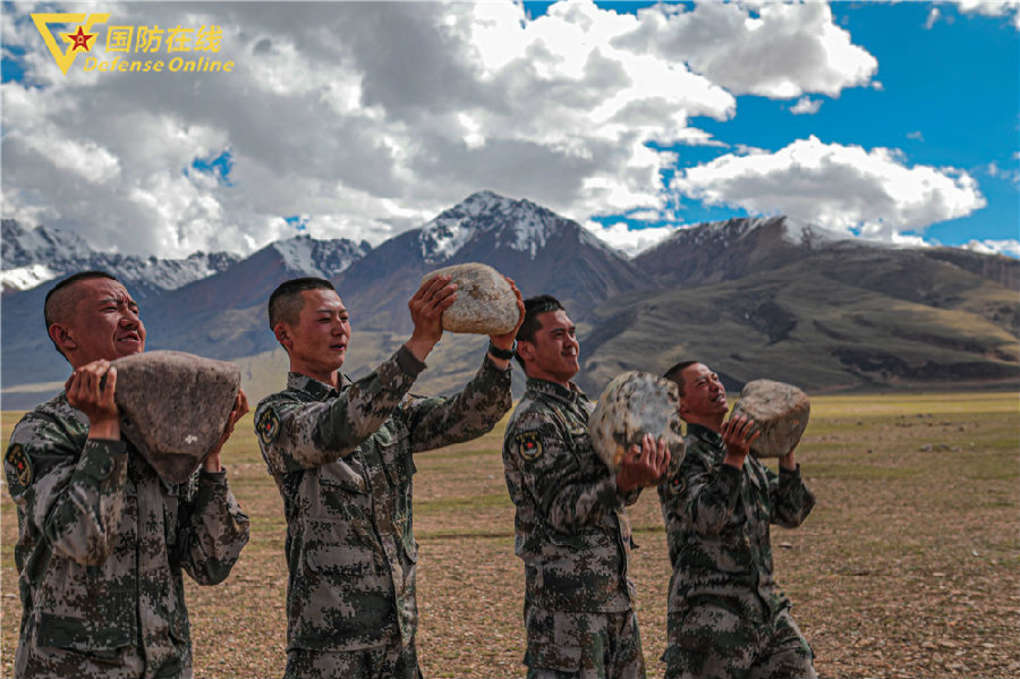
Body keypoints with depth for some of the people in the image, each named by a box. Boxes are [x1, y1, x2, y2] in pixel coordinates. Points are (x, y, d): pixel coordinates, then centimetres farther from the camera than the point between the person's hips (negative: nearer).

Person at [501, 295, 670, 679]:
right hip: (566, 599, -9)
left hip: (615, 590, 9)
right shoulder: (533, 421, -14)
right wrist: (623, 481, -33)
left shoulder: (587, 409, 14)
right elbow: (561, 510, -20)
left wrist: (637, 477, -4)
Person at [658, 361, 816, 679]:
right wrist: (733, 459, -31)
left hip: (766, 608, 7)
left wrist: (787, 454, 3)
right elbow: (707, 518, -23)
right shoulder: (681, 456, -8)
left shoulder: (748, 458, 16)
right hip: (708, 613, -7)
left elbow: (791, 515, 13)